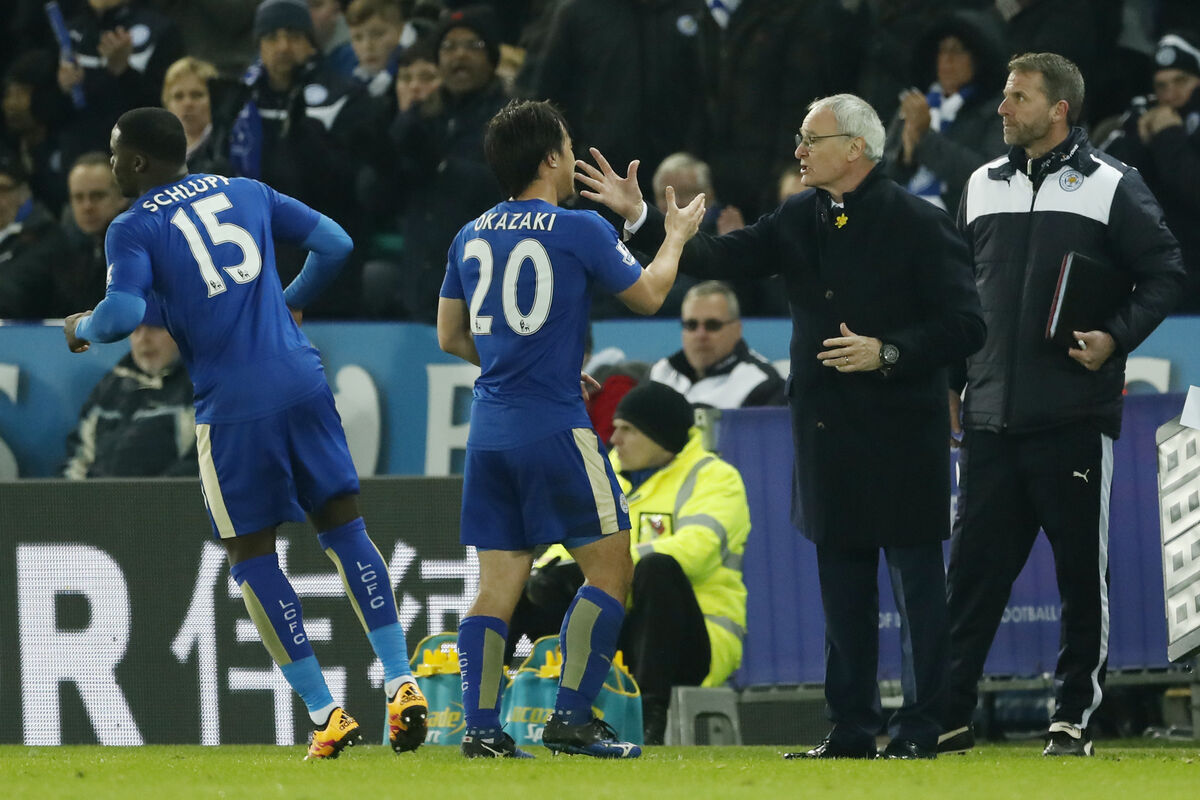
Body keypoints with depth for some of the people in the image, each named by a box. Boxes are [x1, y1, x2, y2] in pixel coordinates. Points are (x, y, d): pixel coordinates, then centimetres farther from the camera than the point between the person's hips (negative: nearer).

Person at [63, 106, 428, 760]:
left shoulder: (133, 229, 0)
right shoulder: (245, 192, 15)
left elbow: (124, 313, -15)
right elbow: (334, 244, 16)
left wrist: (82, 328, 8)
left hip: (232, 407, -4)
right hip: (303, 383, 4)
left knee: (251, 554, 8)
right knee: (343, 524, 11)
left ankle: (324, 715, 4)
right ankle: (401, 684, -1)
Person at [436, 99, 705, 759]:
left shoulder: (471, 236, 10)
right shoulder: (580, 230, -7)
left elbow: (450, 336, 18)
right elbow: (647, 295, 6)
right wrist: (676, 236, 24)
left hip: (489, 427, 6)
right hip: (554, 426, -6)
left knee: (497, 582, 6)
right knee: (610, 568, 3)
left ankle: (480, 725, -3)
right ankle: (572, 717, -4)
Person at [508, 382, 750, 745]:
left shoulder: (714, 479, -6)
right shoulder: (612, 477, 16)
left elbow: (692, 549, -24)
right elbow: (574, 544, 13)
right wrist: (549, 569, -13)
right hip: (616, 638, 6)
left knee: (657, 568, -36)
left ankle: (650, 713, -39)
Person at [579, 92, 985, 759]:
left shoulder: (919, 224, -8)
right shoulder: (801, 219, 10)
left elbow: (964, 327, -10)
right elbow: (723, 258, 5)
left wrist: (889, 353, -21)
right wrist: (640, 217, -3)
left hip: (900, 432, -7)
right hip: (829, 438, 7)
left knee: (917, 580, -1)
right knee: (843, 586, 11)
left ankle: (922, 728, 3)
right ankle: (852, 729, 16)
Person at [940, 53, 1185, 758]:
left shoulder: (1112, 186, 0)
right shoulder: (984, 186, 14)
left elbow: (1164, 273, 0)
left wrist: (1117, 336, -14)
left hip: (1075, 414, -4)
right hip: (991, 412, 4)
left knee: (1083, 569, 2)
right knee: (975, 567, 1)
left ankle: (1075, 716, 8)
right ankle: (949, 716, 2)